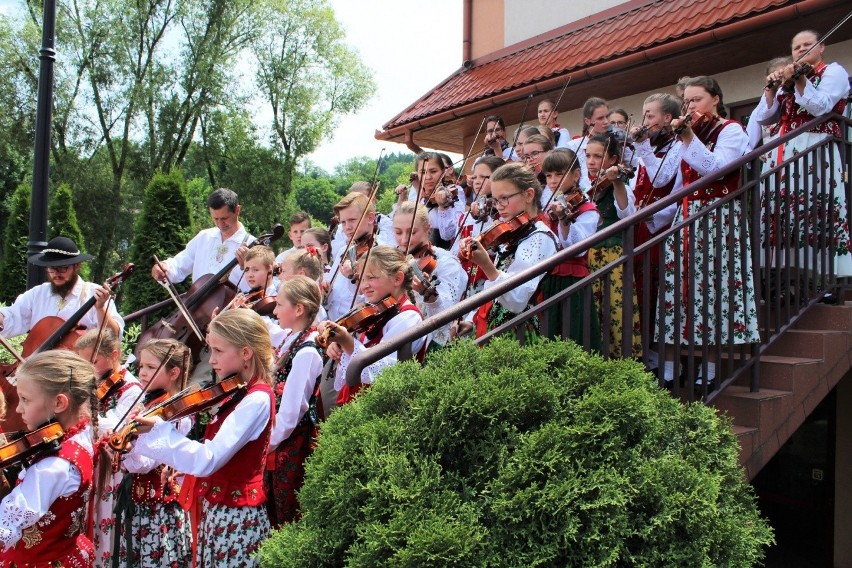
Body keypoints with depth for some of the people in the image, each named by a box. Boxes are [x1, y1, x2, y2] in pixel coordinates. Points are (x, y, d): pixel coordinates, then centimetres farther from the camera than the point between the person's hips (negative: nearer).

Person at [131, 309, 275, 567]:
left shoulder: (257, 399, -22)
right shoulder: (236, 392, 7)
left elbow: (207, 460, -30)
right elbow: (204, 447, 8)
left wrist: (159, 430, -29)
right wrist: (143, 436, 1)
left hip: (234, 515, -8)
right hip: (215, 507, 8)